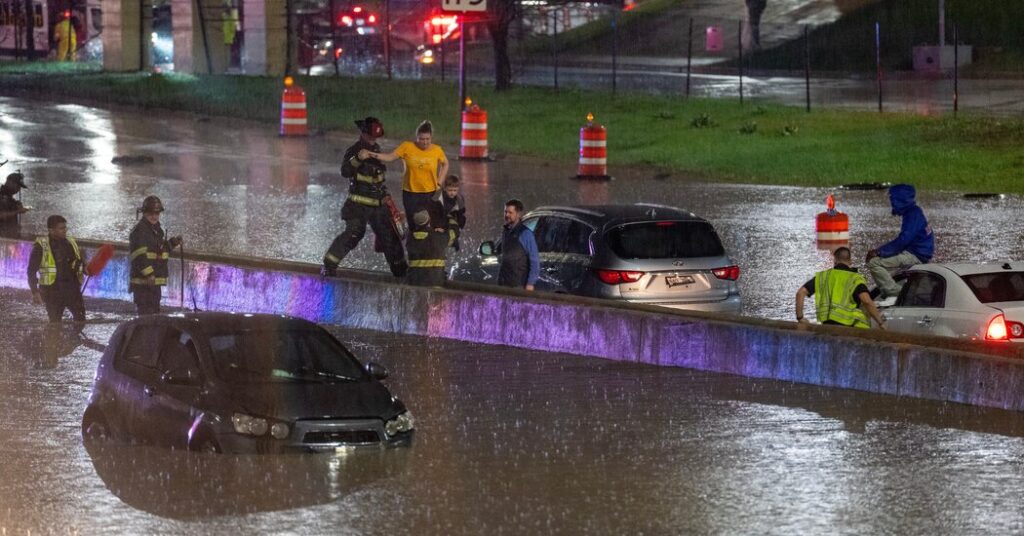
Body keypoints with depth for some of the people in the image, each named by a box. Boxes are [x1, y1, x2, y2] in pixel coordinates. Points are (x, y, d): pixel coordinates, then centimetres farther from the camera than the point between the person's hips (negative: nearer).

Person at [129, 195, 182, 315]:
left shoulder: (156, 229, 17)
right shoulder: (140, 230, -14)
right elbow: (140, 254, -23)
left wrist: (172, 243, 10)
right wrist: (148, 274, -30)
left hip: (155, 280, 10)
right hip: (143, 281, -10)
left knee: (154, 310, 19)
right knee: (146, 312, -13)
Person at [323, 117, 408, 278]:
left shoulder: (376, 149, 12)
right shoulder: (354, 151, -12)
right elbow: (345, 172, -28)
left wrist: (385, 194, 22)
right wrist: (358, 159, -43)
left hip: (378, 203, 7)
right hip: (359, 203, -7)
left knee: (389, 233, 11)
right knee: (354, 233, -16)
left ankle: (399, 267, 24)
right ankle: (329, 264, -9)